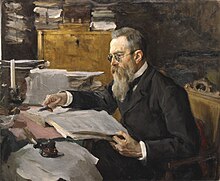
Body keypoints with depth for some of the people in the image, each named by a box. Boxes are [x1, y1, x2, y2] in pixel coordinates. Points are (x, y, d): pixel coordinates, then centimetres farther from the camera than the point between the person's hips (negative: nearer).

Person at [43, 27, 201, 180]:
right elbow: (103, 100, 21)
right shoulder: (124, 79, 2)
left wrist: (140, 150, -28)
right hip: (126, 150, 7)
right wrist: (66, 97, 5)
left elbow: (188, 144, -22)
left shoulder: (167, 91, -21)